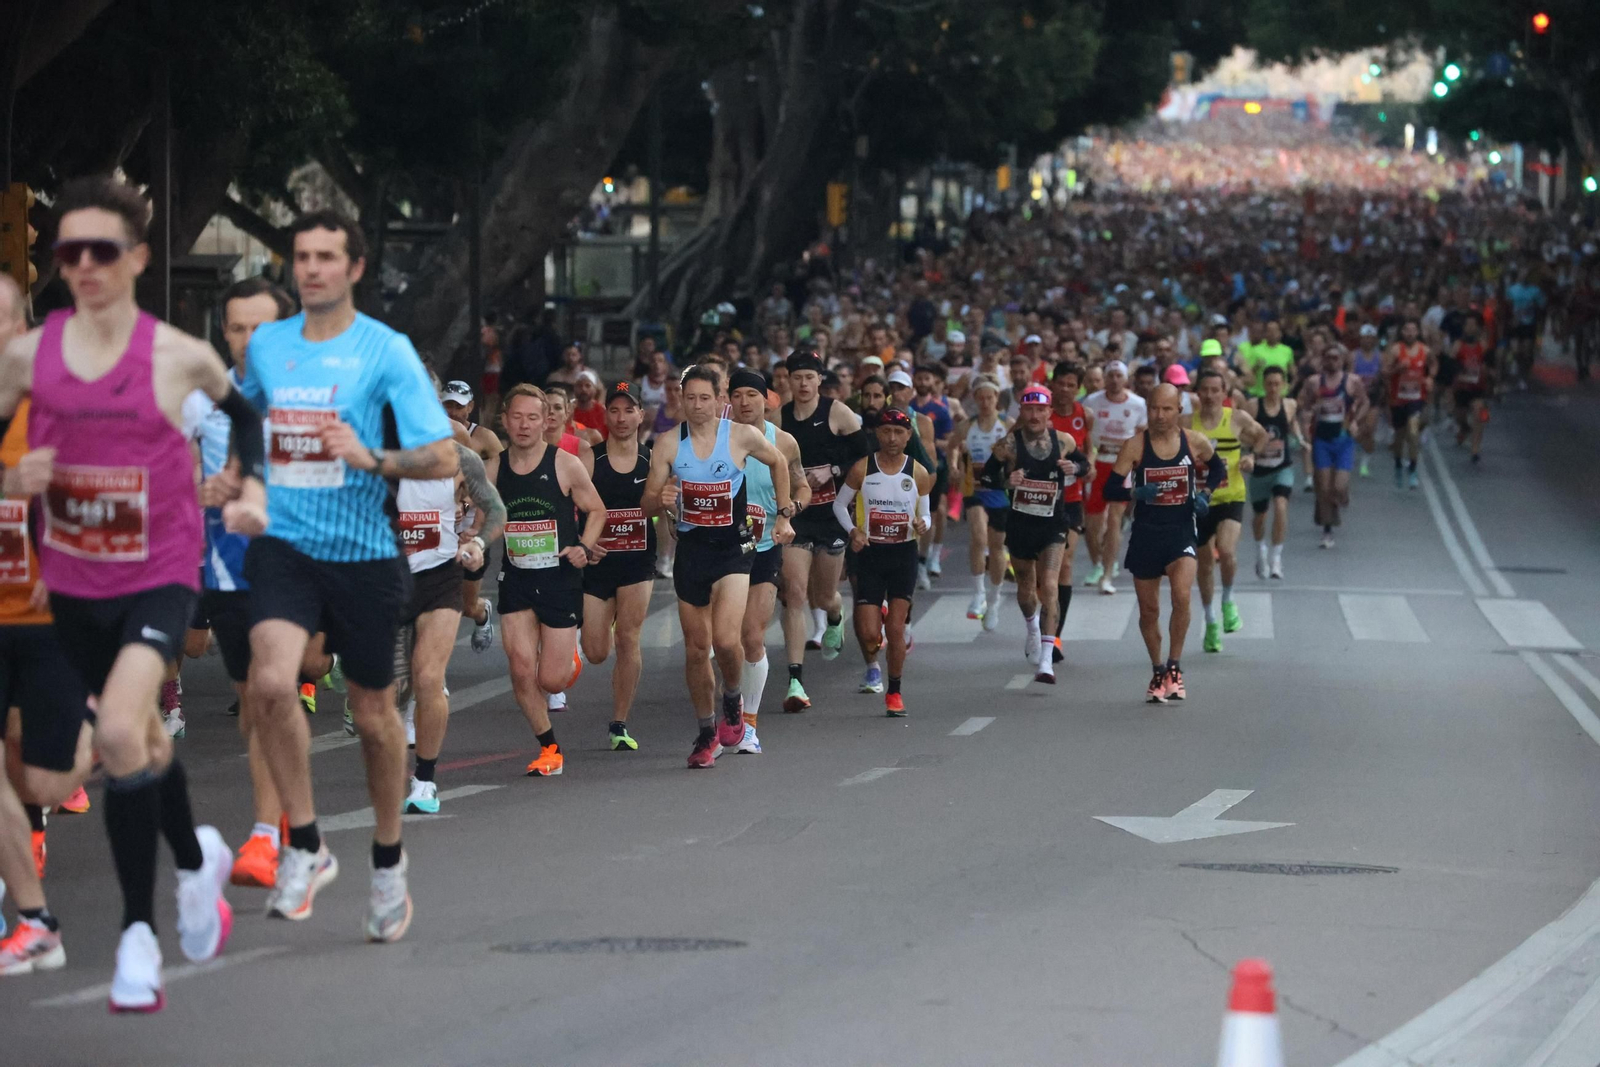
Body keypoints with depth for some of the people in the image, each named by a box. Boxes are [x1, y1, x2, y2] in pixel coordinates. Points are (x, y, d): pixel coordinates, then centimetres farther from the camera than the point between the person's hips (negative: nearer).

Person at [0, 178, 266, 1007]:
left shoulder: (180, 356, -7)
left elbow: (243, 413, 13)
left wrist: (251, 490, 0)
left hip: (161, 577, -4)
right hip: (73, 586, 4)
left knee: (119, 732, -24)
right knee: (139, 740, 16)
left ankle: (138, 931, -12)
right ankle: (197, 859, 46)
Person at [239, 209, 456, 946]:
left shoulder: (387, 351, -6)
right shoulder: (266, 345, 6)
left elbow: (443, 458, -11)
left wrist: (372, 459, -26)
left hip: (362, 553, -2)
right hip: (283, 545, 2)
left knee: (373, 713, 9)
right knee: (272, 680, -23)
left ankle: (388, 865, 31)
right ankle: (305, 846, -9)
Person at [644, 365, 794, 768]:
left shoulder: (743, 436, -6)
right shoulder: (669, 445, -2)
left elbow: (778, 463, 13)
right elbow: (648, 500, 3)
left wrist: (784, 515, 13)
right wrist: (662, 501, -20)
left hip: (733, 547, -3)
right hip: (690, 549, 3)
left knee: (726, 639, -20)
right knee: (696, 648, 7)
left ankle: (732, 701, 10)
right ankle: (707, 733, 22)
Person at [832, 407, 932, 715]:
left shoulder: (918, 474, -1)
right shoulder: (862, 469, -4)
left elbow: (925, 515, 8)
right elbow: (840, 504, 8)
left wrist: (921, 525, -16)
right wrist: (852, 530, -9)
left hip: (904, 554, 0)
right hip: (870, 552, 0)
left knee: (896, 629, -4)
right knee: (868, 636, -7)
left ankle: (895, 692, 12)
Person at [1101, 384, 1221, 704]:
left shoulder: (1195, 441, -2)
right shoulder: (1136, 444, -7)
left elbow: (1217, 467, 19)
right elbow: (1111, 488, -7)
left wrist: (1204, 493, 0)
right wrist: (1136, 493, -27)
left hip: (1181, 531, 0)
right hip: (1145, 533, 0)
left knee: (1181, 597, -22)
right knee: (1149, 610, 9)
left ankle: (1174, 668, -7)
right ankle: (1157, 672, 29)